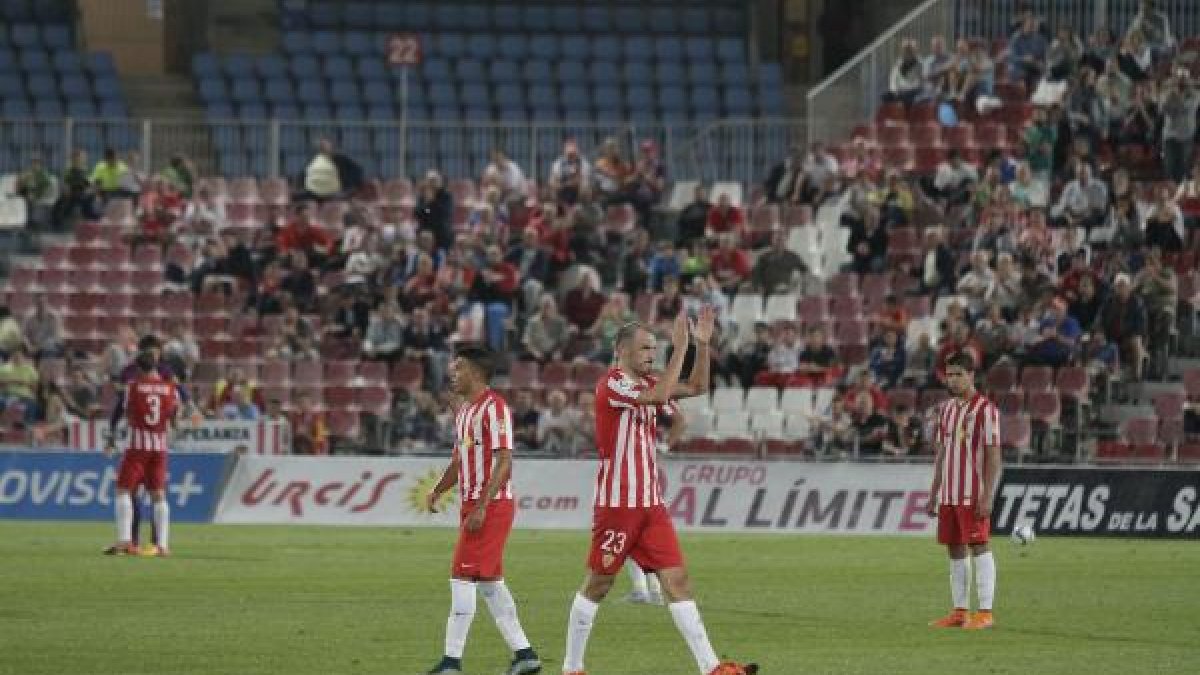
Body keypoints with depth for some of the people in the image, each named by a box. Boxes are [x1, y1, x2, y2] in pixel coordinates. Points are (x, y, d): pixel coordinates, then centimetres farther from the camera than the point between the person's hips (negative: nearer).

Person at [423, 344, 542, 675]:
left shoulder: (494, 407, -14)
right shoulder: (464, 410, 16)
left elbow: (504, 462, -19)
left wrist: (481, 507, -24)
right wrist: (437, 492, 8)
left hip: (491, 506, -10)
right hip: (472, 505, 10)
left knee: (462, 578, -10)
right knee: (490, 582, 11)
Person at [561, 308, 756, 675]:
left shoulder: (646, 382, 13)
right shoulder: (612, 384, -12)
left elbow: (697, 387, 16)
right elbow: (660, 394, -27)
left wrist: (702, 344, 4)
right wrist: (679, 347, -23)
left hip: (650, 503, 7)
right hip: (616, 503, -7)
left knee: (677, 579, -1)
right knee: (598, 584, 2)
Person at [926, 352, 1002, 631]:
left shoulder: (985, 409, -7)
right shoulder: (946, 409, 15)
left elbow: (994, 456, -10)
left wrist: (987, 496, -17)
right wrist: (933, 495, 15)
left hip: (973, 494, -7)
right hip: (948, 493, 7)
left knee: (978, 547, -7)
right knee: (954, 550, 8)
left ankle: (985, 612, -7)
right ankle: (960, 611, 12)